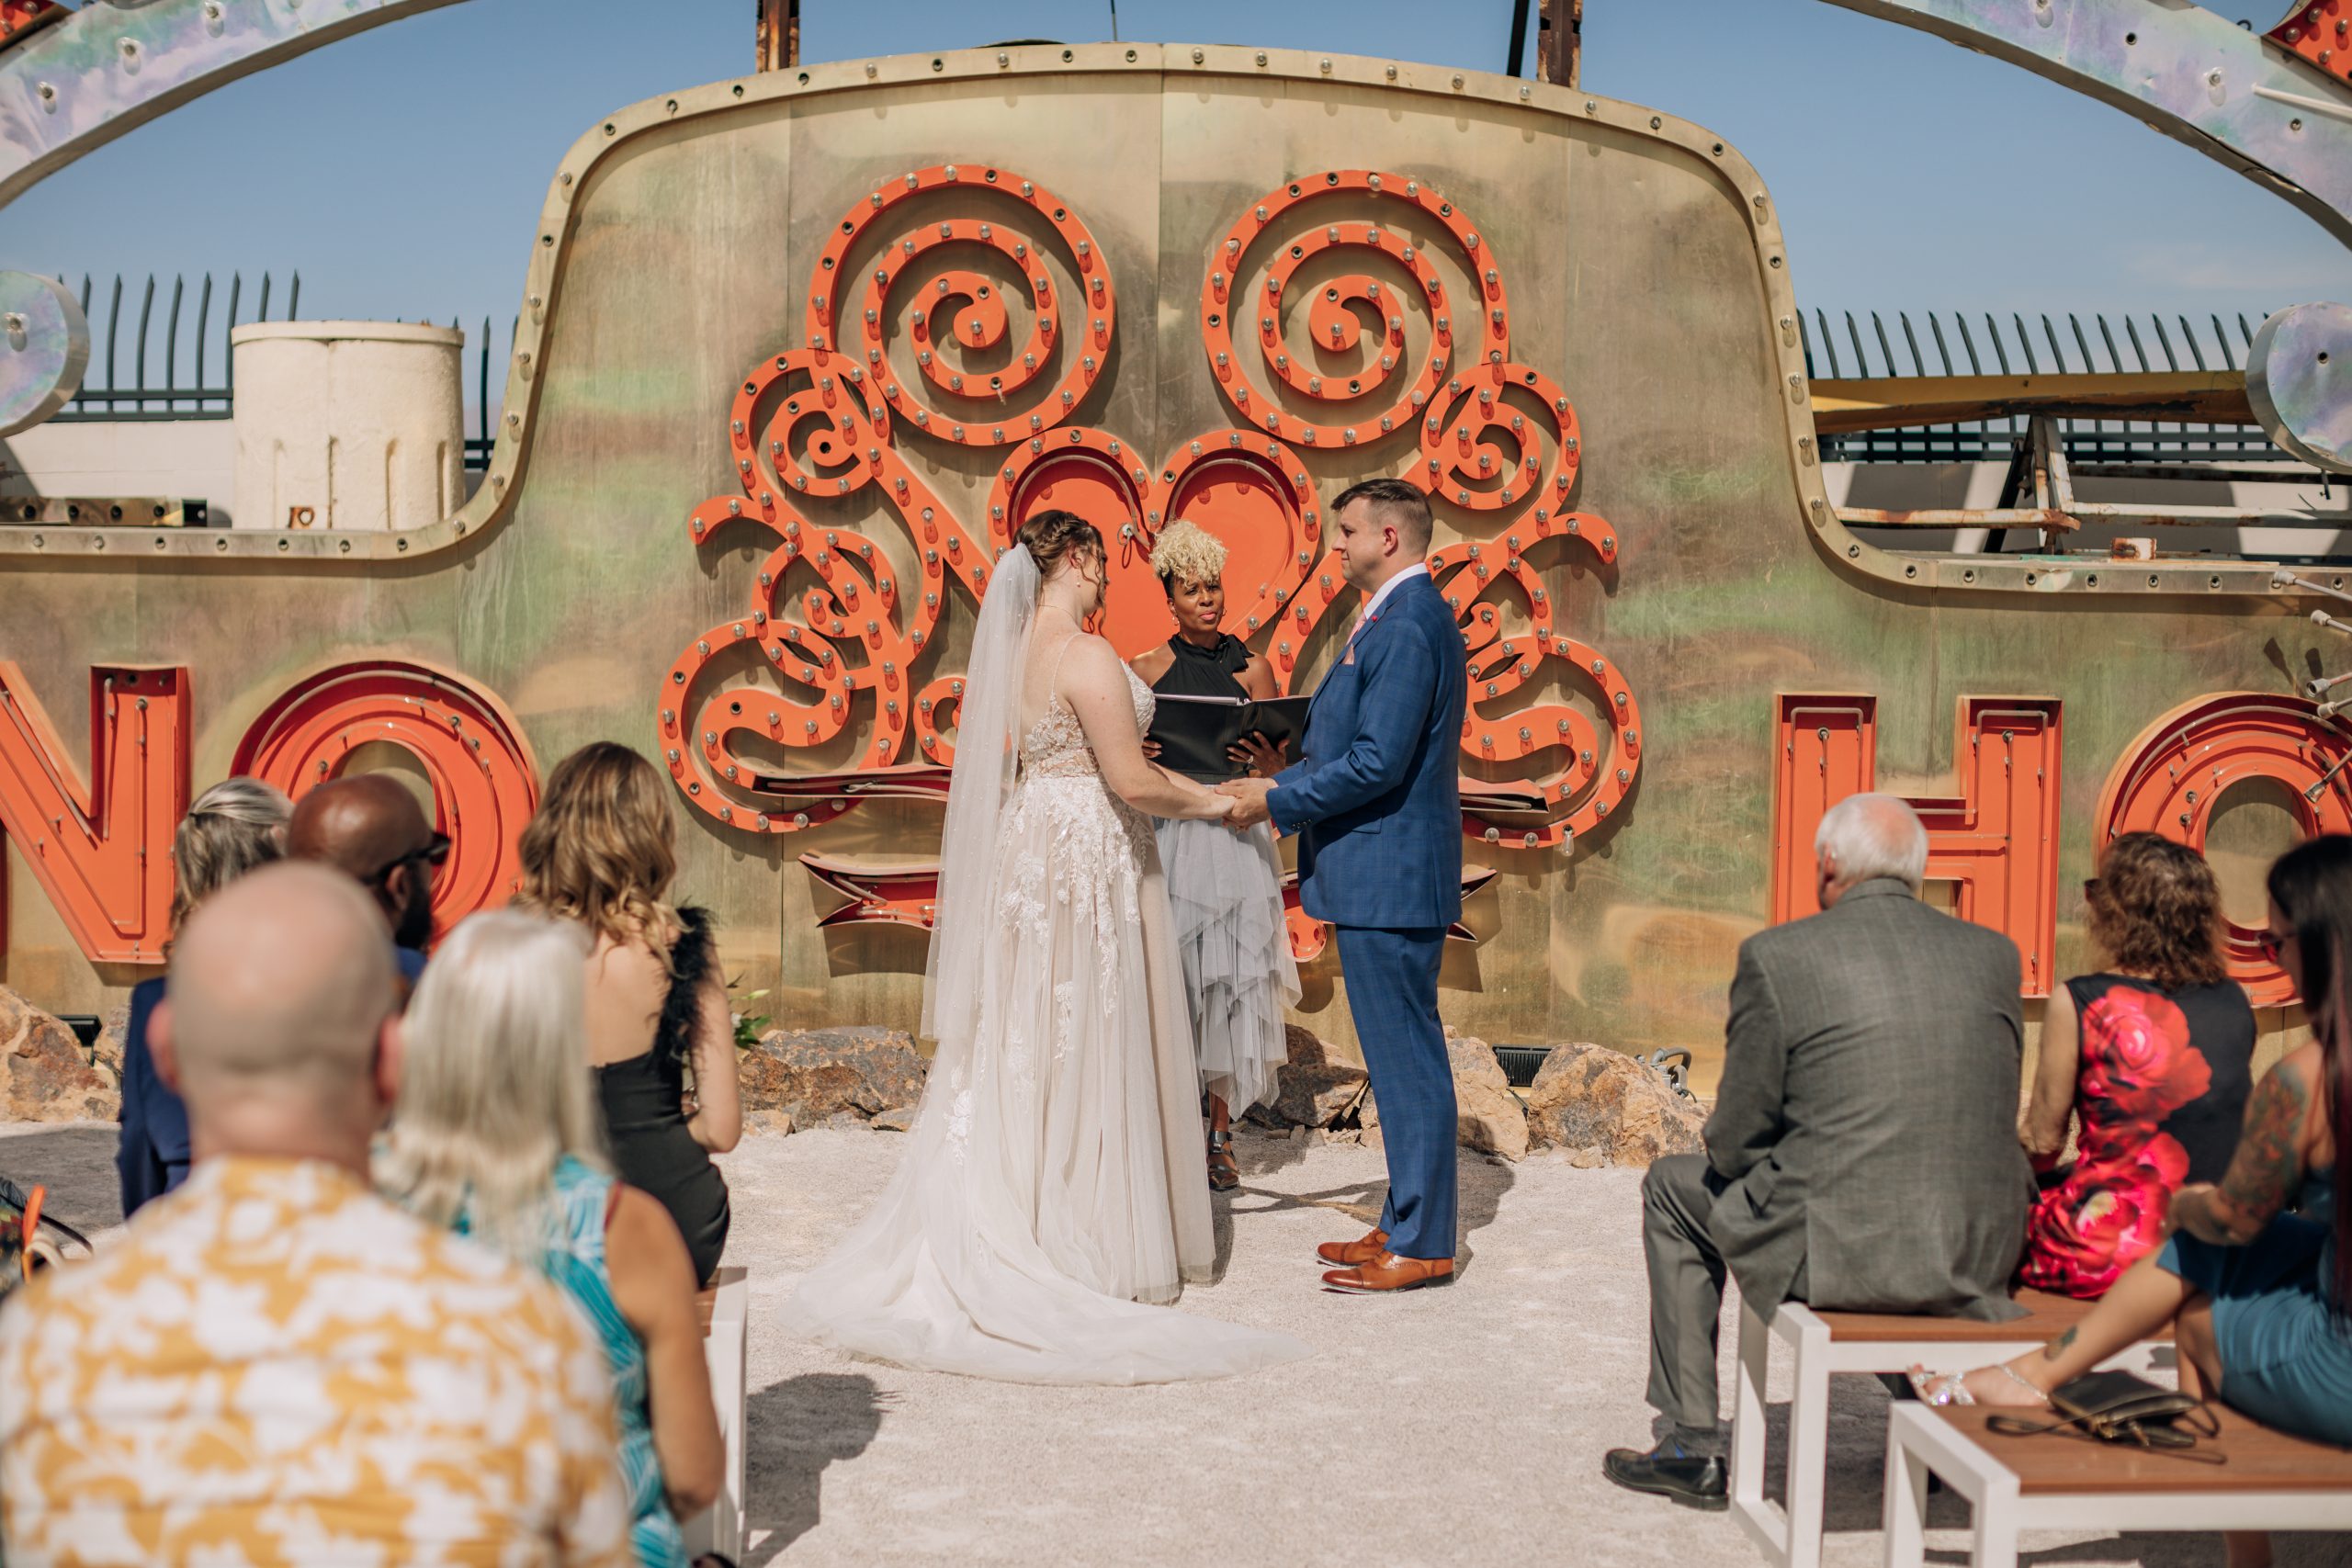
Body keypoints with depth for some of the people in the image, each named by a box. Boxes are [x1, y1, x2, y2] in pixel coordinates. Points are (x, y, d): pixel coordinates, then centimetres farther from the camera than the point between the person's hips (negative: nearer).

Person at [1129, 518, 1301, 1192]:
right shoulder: (1148, 669, 5)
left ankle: (1220, 1136, 11)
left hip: (1235, 838, 1)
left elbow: (1277, 771, 7)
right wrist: (1136, 755, -17)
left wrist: (1264, 761, -16)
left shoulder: (1252, 668, 6)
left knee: (1231, 979, 1)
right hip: (1167, 835, -1)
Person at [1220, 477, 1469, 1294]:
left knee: (1408, 1057, -4)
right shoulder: (1407, 616, 16)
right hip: (1389, 875, 11)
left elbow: (1378, 762, -23)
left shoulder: (1405, 626, -18)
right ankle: (1406, 1222, 24)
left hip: (1388, 879, -11)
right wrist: (1281, 785, 15)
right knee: (1403, 1055, 15)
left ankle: (1421, 1244, 4)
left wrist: (1277, 802, -14)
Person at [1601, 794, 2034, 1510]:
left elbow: (1735, 1143, -3)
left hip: (1834, 1250, -4)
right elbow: (1995, 1119, 16)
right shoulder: (1995, 953, 6)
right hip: (1980, 1259, 5)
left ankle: (1694, 1445, 26)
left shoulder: (1776, 955, -6)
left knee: (1674, 1187, 25)